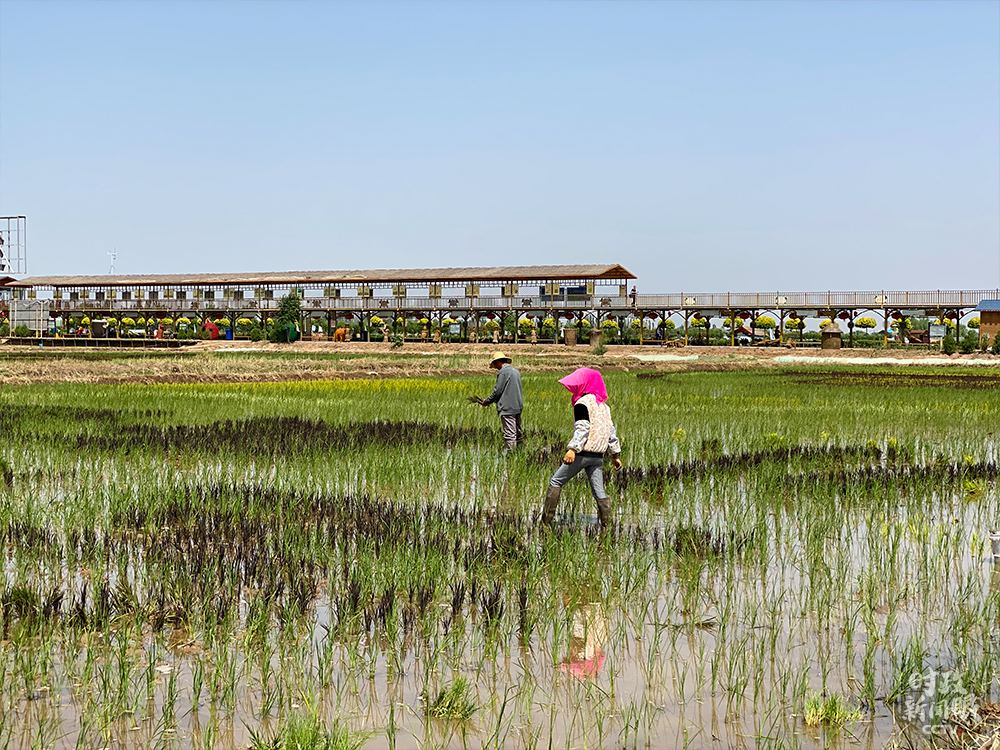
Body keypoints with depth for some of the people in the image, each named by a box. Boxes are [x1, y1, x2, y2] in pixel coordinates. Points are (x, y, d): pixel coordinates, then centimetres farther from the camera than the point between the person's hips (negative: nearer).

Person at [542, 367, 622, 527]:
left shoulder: (582, 403, -8)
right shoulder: (603, 404, 17)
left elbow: (582, 428, -20)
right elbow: (611, 430, 19)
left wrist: (573, 449, -28)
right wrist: (616, 454, 23)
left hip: (583, 453, -7)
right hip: (598, 455, 7)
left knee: (556, 481, 3)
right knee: (599, 491, 8)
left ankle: (546, 520, 1)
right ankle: (606, 525, 2)